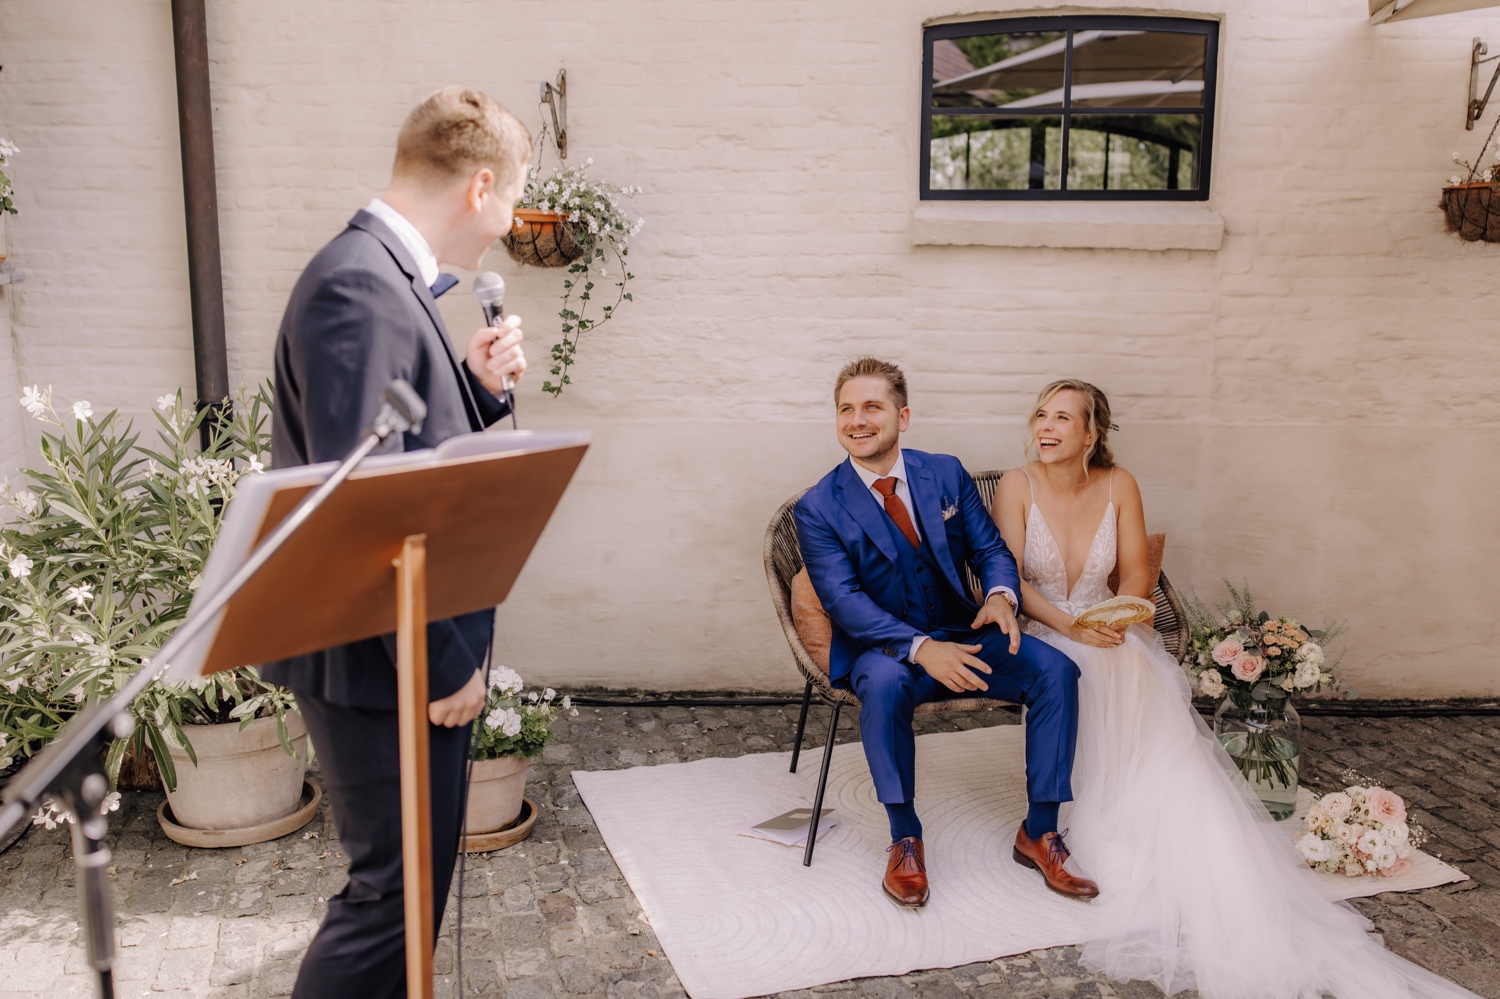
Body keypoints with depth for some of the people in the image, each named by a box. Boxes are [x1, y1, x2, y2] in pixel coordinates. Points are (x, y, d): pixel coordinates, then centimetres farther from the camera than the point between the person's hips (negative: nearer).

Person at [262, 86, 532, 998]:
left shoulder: (391, 279, 11)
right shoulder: (358, 288, -21)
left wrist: (477, 385, 1)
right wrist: (442, 661, -19)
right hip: (391, 665, -10)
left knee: (415, 881, 21)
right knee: (394, 889, 3)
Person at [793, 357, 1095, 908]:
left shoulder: (947, 474, 4)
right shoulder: (818, 508, -7)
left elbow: (991, 548, 6)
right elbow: (844, 601, -16)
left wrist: (1000, 595, -20)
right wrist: (921, 648, -31)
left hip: (960, 635, 4)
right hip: (883, 647, -3)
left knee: (1055, 670, -20)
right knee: (884, 683, -38)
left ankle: (1039, 831, -7)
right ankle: (905, 840, -18)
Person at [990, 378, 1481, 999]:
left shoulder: (1117, 486, 4)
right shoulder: (1017, 486, -4)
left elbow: (1136, 574, 7)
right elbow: (1009, 580, -10)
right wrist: (1069, 624, -24)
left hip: (1105, 636, 2)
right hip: (1036, 638, -2)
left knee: (1158, 726, -24)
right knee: (1096, 678, -34)